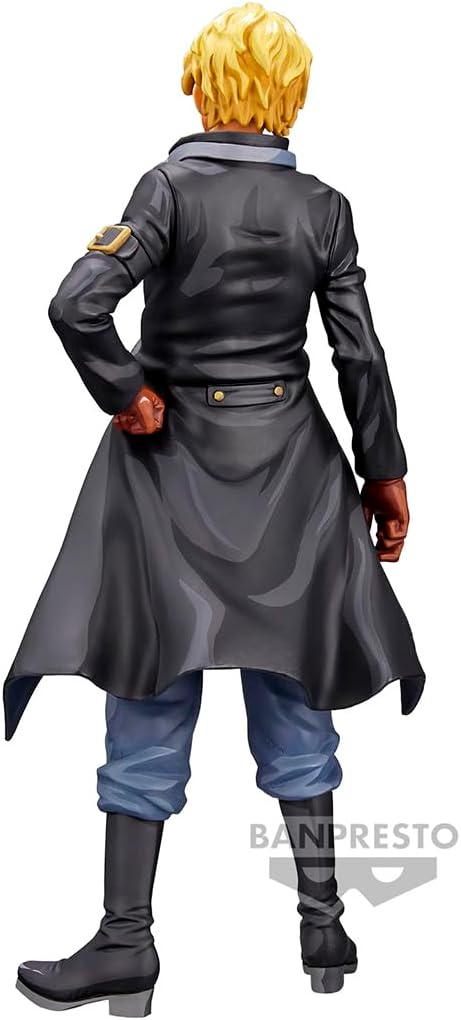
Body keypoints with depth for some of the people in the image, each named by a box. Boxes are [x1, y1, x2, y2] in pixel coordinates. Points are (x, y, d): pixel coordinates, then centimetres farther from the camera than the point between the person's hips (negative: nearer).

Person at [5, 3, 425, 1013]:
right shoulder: (324, 207, -1)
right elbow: (361, 355, 0)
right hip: (290, 459, 3)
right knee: (292, 692, 14)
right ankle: (322, 923, 21)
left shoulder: (172, 186, -10)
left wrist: (125, 394, -10)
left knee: (152, 706, 5)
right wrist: (385, 472, 8)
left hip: (175, 464, -3)